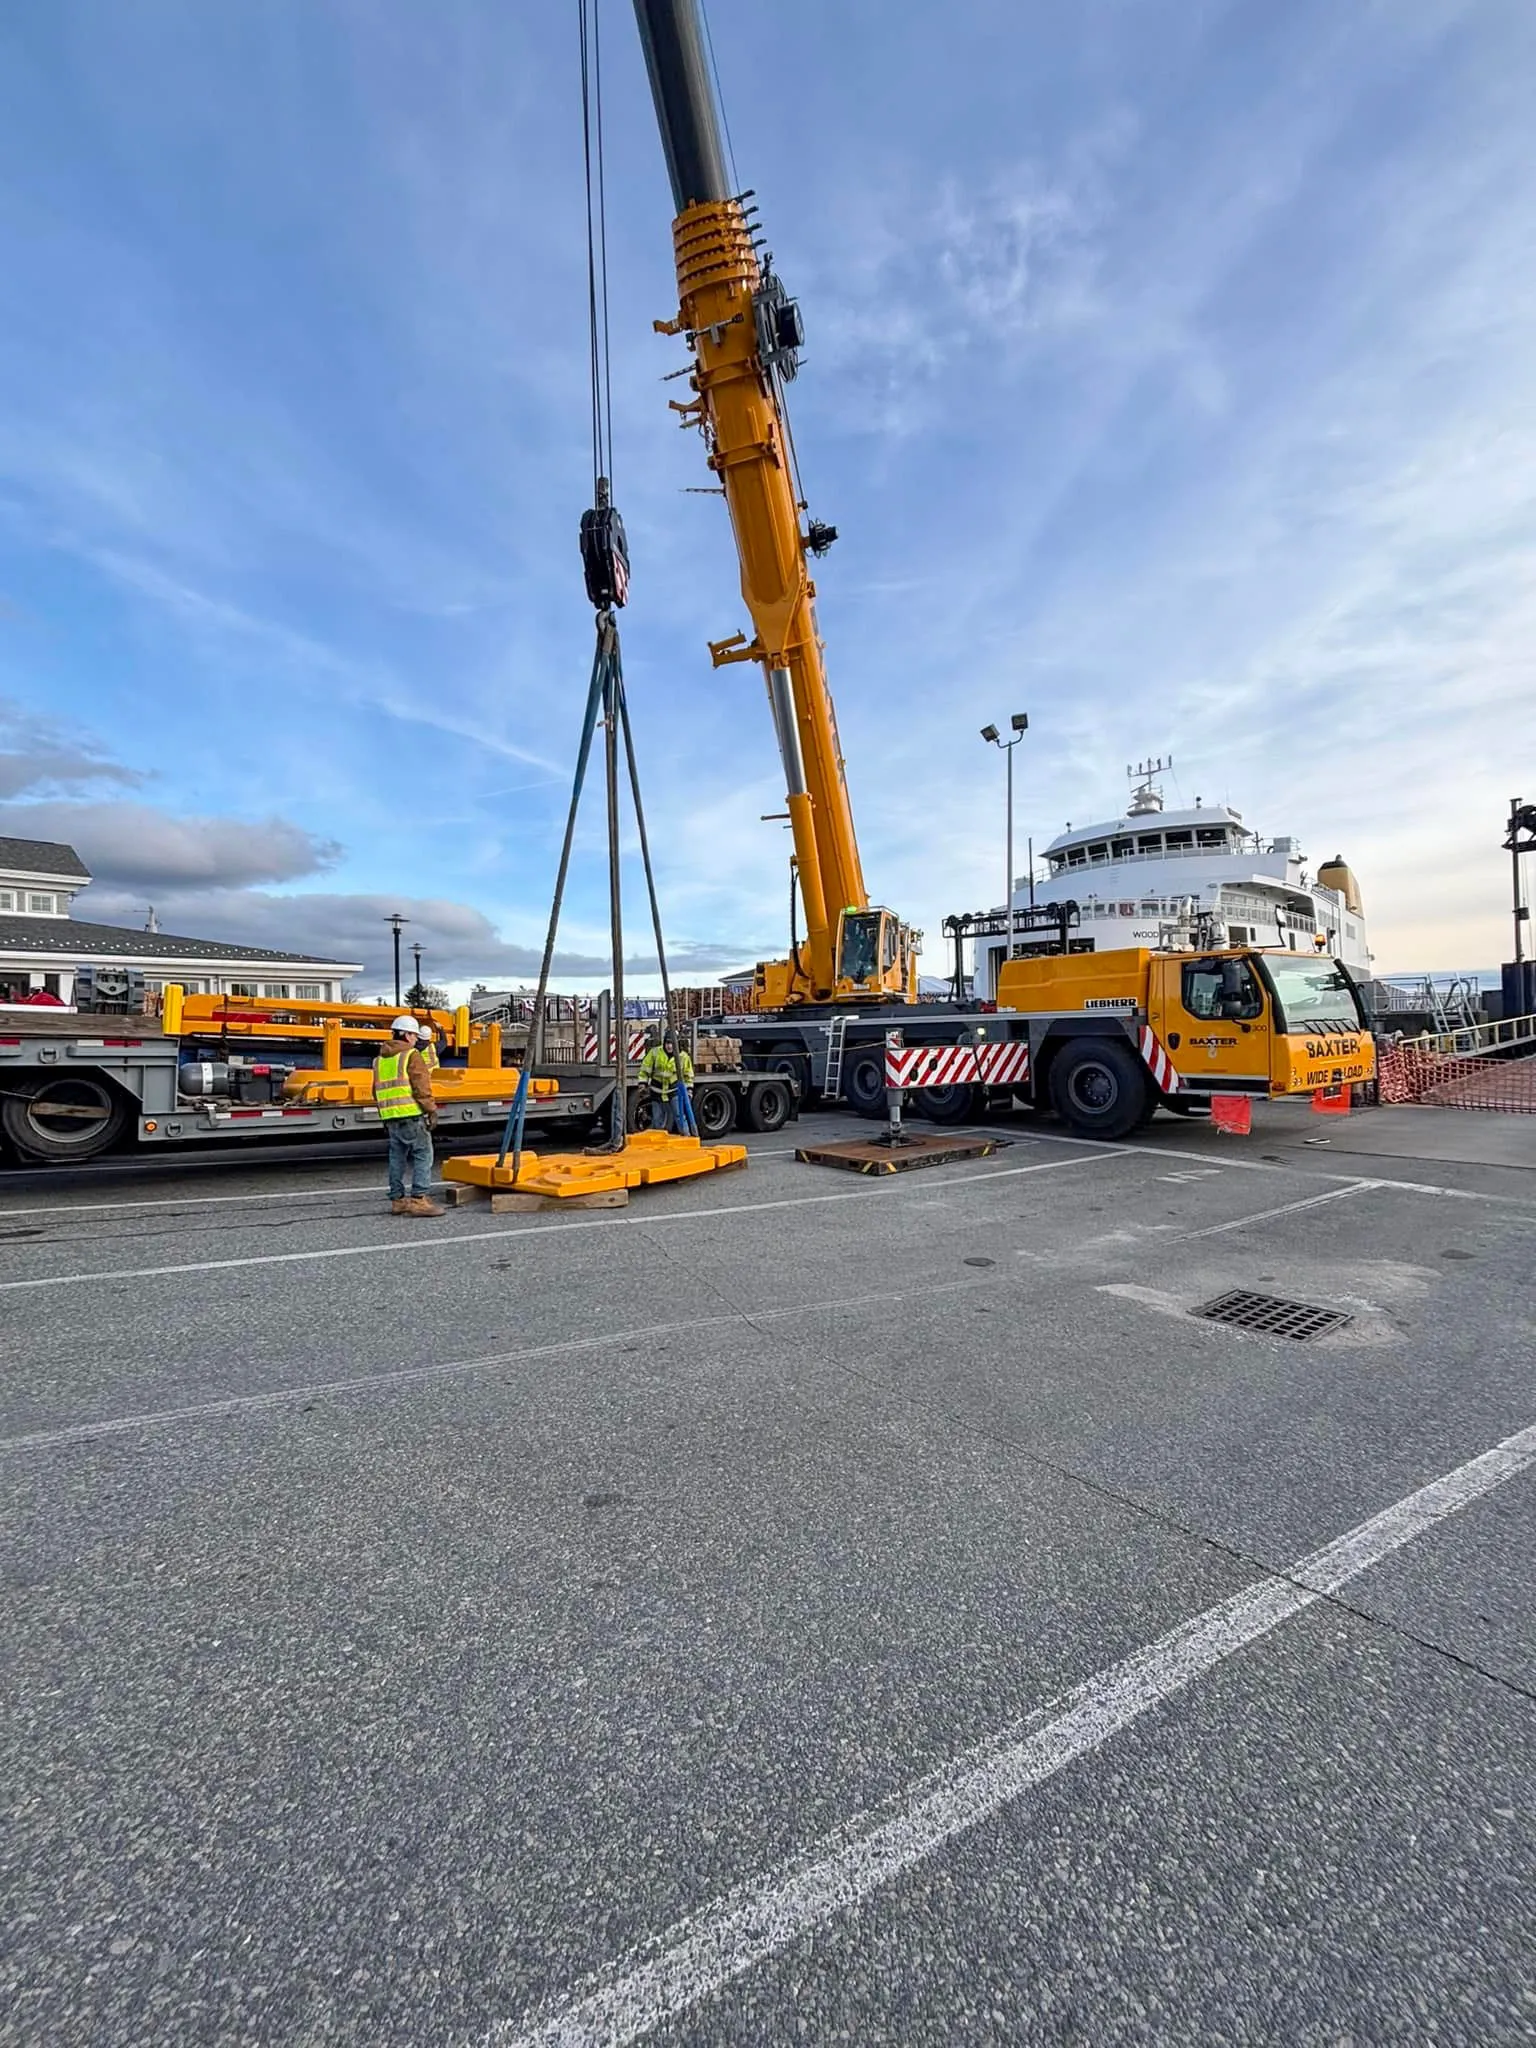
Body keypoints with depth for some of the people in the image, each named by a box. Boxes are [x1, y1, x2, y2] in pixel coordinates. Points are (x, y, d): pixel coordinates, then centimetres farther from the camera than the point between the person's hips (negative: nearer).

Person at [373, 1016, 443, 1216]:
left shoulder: (380, 1060, 18)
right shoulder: (411, 1056, -6)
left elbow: (377, 1091, 21)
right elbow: (421, 1087, -13)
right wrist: (431, 1110, -8)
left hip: (391, 1118, 8)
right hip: (412, 1116, -8)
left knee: (397, 1158, 12)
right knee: (422, 1156, -5)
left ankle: (397, 1199, 16)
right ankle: (420, 1199, -10)